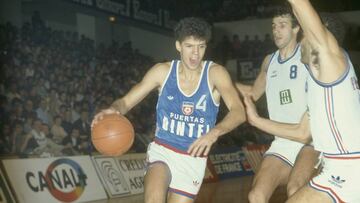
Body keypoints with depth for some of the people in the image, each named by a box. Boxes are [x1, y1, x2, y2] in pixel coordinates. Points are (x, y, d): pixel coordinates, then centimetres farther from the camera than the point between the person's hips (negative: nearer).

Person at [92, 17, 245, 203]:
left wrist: (214, 132, -45)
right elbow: (126, 101, -3)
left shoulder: (215, 73, -12)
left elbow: (238, 112, -25)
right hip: (162, 151, 0)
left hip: (193, 160, 1)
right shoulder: (163, 71, -6)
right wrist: (113, 110, -29)